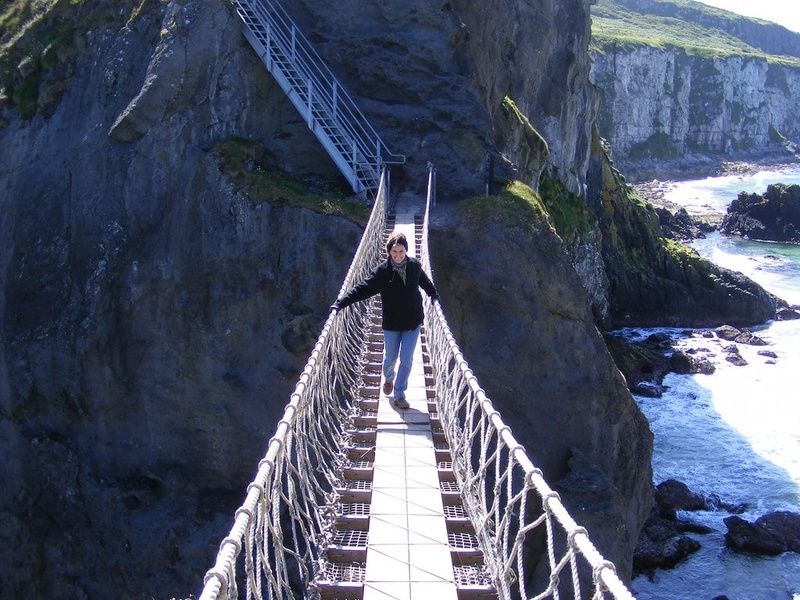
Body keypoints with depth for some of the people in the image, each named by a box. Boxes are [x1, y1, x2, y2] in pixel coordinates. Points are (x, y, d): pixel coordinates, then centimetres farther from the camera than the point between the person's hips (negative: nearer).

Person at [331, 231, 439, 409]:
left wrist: (434, 295, 24)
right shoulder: (383, 271, -17)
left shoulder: (414, 265, -9)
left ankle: (399, 395, 17)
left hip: (413, 322, 1)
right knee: (390, 357, 15)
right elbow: (363, 288, -21)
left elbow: (425, 281, 13)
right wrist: (341, 302, -29)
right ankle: (388, 378, 49)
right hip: (391, 323, -1)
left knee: (406, 360, 1)